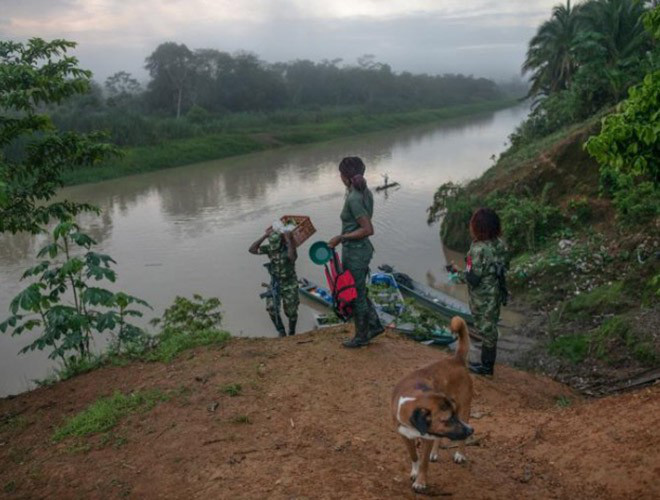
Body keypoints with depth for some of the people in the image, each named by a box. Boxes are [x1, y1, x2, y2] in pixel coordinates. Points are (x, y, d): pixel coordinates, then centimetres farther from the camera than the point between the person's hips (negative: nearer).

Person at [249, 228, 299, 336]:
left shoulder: (289, 247, -19)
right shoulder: (270, 248, -7)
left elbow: (292, 257, -44)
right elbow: (252, 249, -16)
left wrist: (289, 240, -38)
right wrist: (265, 236, -19)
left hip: (290, 285, -3)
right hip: (275, 284, 3)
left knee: (291, 312, 8)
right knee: (271, 308, -15)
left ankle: (292, 333, 33)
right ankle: (281, 332, 1)